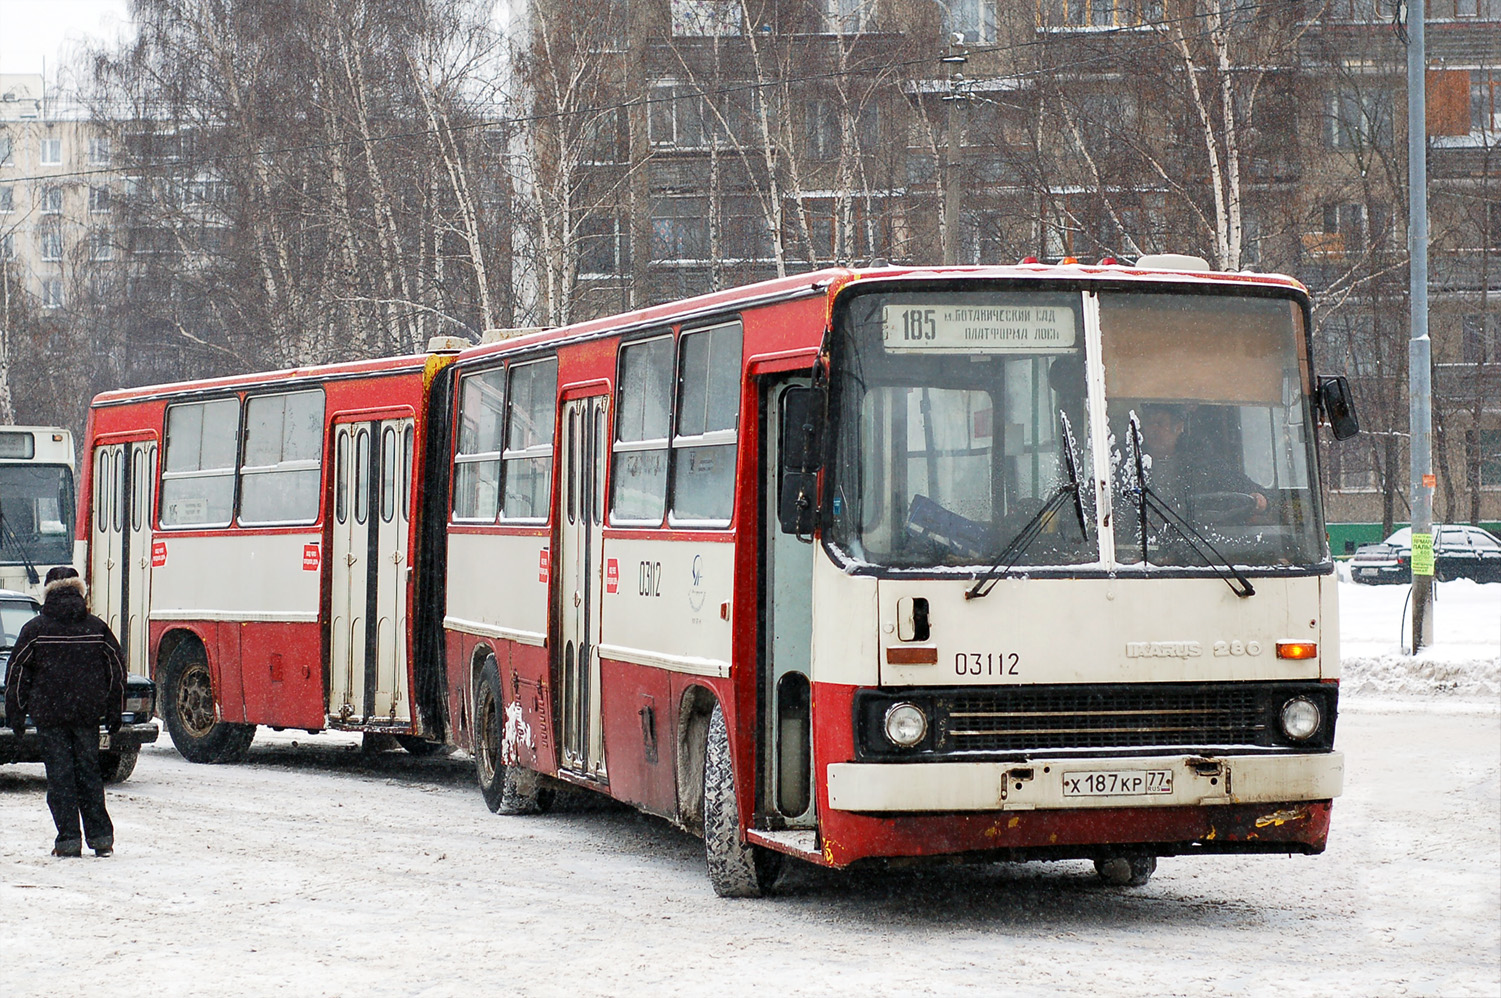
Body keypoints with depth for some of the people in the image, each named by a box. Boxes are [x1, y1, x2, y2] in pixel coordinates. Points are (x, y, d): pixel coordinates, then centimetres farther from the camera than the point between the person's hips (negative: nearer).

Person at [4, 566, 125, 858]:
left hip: (49, 713, -3)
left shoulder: (35, 629, -3)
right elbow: (117, 669, 8)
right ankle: (100, 835, 8)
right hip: (88, 713, 3)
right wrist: (114, 712, 16)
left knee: (59, 774, 1)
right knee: (88, 771, 11)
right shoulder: (96, 627, 4)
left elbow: (18, 671, -2)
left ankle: (69, 838, -2)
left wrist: (16, 713, 6)